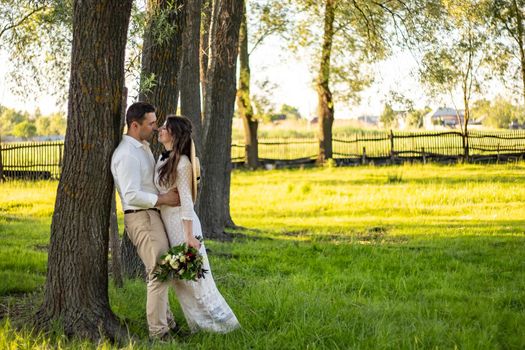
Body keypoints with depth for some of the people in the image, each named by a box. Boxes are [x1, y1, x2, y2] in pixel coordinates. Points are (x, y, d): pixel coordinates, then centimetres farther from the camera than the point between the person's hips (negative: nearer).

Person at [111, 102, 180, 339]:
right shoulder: (126, 155, -19)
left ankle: (168, 323, 30)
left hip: (151, 215, 10)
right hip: (141, 218, -10)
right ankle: (158, 332, -2)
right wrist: (164, 199, -19)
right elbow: (132, 195, -24)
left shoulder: (143, 147, 13)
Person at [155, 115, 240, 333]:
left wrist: (189, 236, -18)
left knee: (193, 275, -1)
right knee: (178, 278, 12)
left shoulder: (182, 162, -16)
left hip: (182, 223, -8)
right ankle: (200, 324, 21)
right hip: (167, 223, 8)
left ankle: (222, 321, 10)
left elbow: (186, 200, -18)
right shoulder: (162, 159, 8)